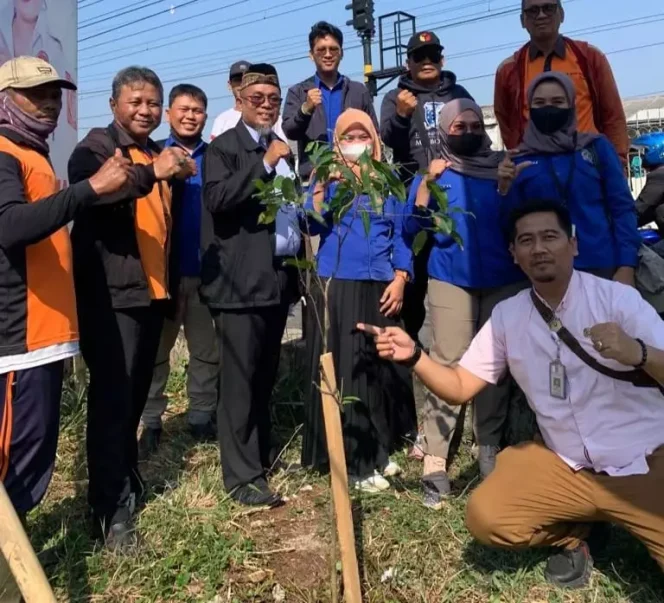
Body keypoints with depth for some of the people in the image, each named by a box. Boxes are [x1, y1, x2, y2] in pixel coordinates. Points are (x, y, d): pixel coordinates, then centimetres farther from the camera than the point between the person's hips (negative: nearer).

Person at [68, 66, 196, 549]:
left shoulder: (160, 154, 21)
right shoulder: (96, 146, -2)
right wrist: (151, 173, -36)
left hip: (152, 292, 7)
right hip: (110, 294, -7)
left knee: (136, 395, 13)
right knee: (112, 397, -9)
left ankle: (128, 481, 27)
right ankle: (111, 506, -2)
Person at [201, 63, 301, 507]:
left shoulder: (284, 151, 19)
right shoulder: (224, 146, -3)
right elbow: (216, 199, -19)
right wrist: (265, 163, -18)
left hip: (280, 275, 7)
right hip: (242, 279, -7)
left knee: (266, 375, 15)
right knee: (240, 378, -5)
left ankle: (262, 454, 28)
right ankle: (243, 475, 2)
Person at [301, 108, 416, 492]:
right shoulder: (329, 178, 6)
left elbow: (401, 234, 12)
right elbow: (313, 224, -9)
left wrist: (400, 279, 0)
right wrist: (320, 187, -22)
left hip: (381, 288, 3)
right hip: (338, 286, -3)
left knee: (384, 368, 7)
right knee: (346, 371, -3)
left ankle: (380, 451, 22)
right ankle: (356, 461, 5)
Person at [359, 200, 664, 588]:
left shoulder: (616, 298, -12)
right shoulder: (507, 315, -1)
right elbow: (460, 388, 1)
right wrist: (413, 356, -17)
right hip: (566, 466, 4)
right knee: (486, 517, -13)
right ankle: (572, 535, 14)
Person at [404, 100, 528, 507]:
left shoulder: (504, 168, 11)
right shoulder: (435, 173, 8)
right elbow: (412, 227, -2)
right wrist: (426, 184, -13)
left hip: (505, 280, 2)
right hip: (452, 279, -2)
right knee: (449, 366, -8)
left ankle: (492, 454, 18)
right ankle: (436, 466, -6)